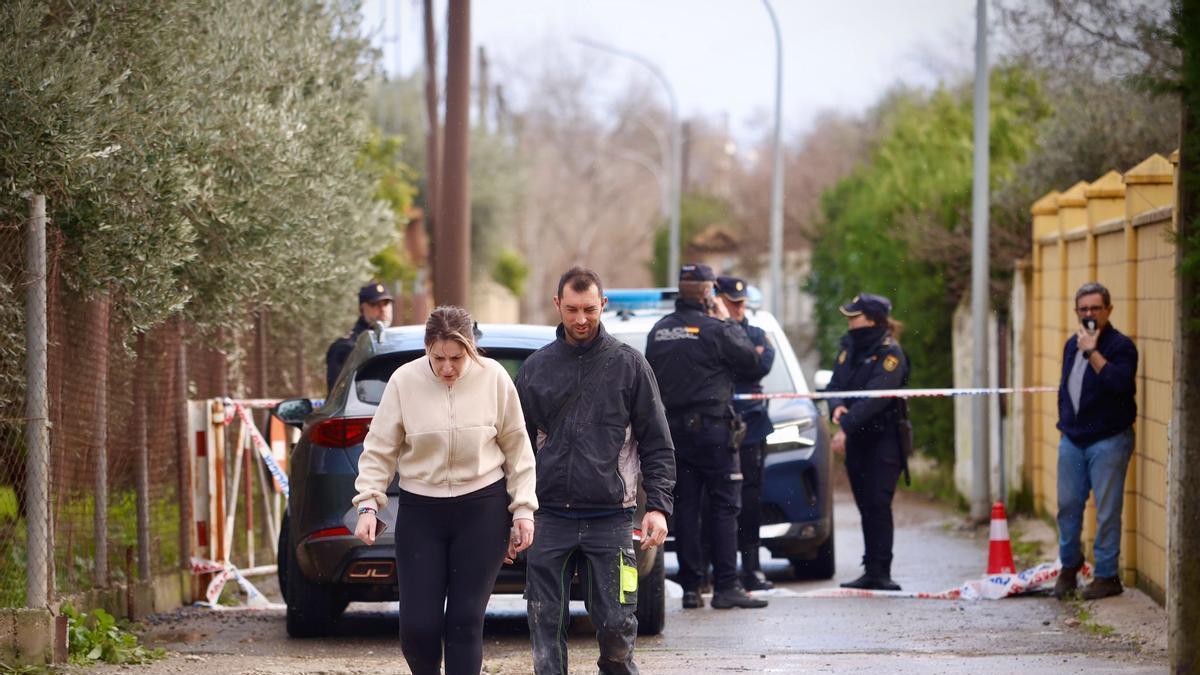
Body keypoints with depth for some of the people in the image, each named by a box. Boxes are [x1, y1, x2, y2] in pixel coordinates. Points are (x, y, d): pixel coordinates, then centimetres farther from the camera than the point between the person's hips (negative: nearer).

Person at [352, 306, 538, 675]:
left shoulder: (494, 378, -6)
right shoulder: (404, 381, -7)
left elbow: (517, 448, 3)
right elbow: (379, 450, -1)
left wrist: (523, 508, 1)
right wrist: (368, 504, -10)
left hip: (482, 510, 0)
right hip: (420, 511, 0)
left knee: (466, 620, -3)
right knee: (418, 624, -4)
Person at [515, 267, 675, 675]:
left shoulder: (628, 365, 4)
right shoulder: (536, 368, 10)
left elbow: (657, 444, 4)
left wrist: (659, 506, -6)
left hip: (610, 518, -2)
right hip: (551, 520, 2)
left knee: (616, 627, -4)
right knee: (546, 626, -1)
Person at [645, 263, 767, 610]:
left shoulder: (659, 331, 9)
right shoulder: (714, 329, -11)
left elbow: (650, 377, 15)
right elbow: (751, 362, -2)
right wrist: (728, 322, 5)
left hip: (672, 429, 6)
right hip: (711, 426, -6)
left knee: (685, 507, 7)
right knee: (723, 507, -3)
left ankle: (690, 588, 6)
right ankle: (726, 586, -7)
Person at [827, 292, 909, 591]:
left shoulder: (889, 353, -13)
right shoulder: (848, 346, 10)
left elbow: (875, 397, -22)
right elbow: (836, 384, 10)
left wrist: (847, 426, -28)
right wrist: (837, 407, -13)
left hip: (883, 438, -7)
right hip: (857, 438, 7)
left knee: (878, 504, -12)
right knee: (866, 506, 7)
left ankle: (880, 572, -12)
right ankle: (872, 571, 10)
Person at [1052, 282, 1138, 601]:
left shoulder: (1121, 346, -9)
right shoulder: (1072, 345, 13)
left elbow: (1119, 383, -27)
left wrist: (1093, 352, -24)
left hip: (1108, 440, -6)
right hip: (1072, 440, 6)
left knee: (1107, 511, -3)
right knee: (1068, 505, 11)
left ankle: (1107, 575, 4)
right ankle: (1069, 565, 28)